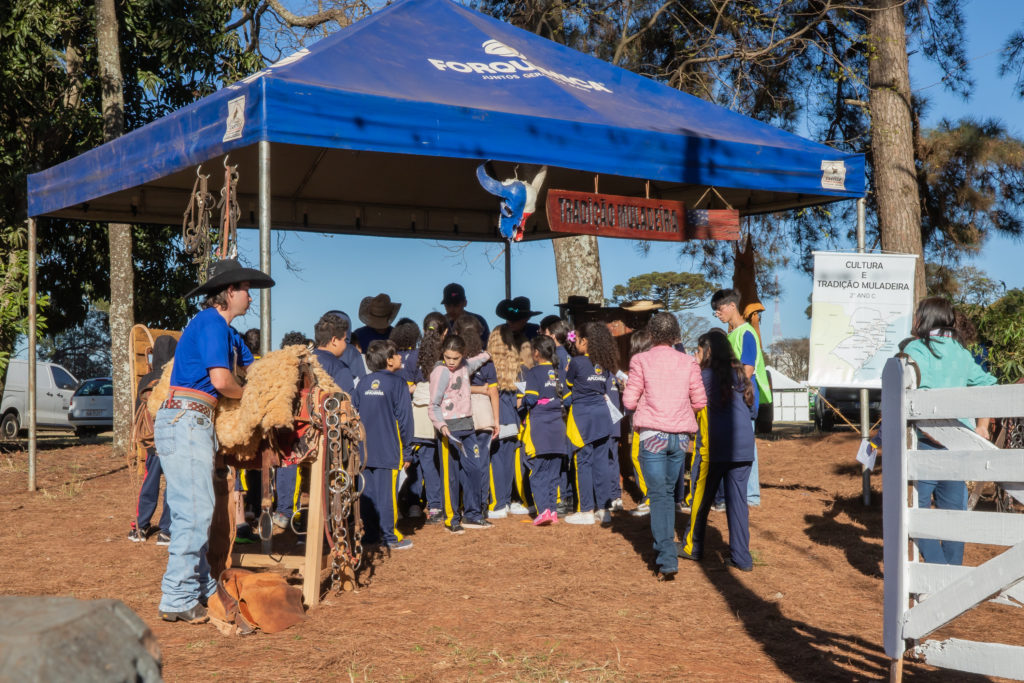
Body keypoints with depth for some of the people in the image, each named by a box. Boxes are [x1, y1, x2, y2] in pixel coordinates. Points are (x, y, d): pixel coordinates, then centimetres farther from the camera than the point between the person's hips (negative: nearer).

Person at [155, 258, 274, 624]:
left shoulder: (219, 326, 21)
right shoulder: (211, 322, -10)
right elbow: (221, 380, -19)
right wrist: (247, 393, -1)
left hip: (192, 424, 11)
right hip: (185, 420, -11)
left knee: (193, 511, 14)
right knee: (195, 511, -10)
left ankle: (200, 588, 21)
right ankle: (177, 599, -7)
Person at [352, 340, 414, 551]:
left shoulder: (364, 383, 9)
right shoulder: (397, 383, -8)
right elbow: (404, 417, -9)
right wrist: (405, 446, -1)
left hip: (365, 449, 6)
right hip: (389, 450, -6)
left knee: (368, 491, 11)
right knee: (387, 492, -2)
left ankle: (370, 533, 18)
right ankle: (390, 536, 2)